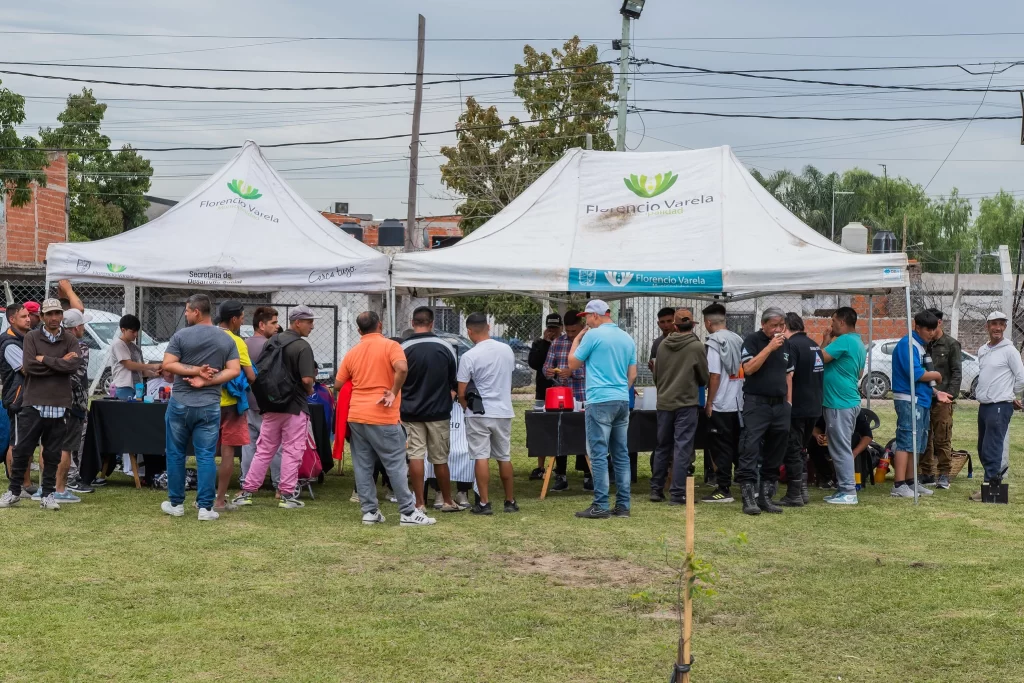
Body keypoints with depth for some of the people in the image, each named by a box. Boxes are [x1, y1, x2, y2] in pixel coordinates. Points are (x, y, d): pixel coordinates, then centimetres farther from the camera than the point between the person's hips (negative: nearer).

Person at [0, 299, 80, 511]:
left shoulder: (70, 340, 6)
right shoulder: (31, 337, 4)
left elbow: (73, 366, -11)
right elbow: (30, 366, -11)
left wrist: (45, 360, -9)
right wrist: (60, 363, -10)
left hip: (58, 406, 1)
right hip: (33, 404, -1)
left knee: (53, 454, 5)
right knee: (22, 451, 3)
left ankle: (47, 495, 14)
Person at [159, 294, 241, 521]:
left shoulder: (181, 336, -4)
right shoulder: (227, 339, 5)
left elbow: (168, 365, -10)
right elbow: (234, 370, -2)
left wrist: (196, 371, -10)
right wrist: (207, 381, -8)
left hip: (180, 403, -2)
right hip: (210, 406, 2)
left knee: (175, 454, 11)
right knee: (206, 456, 2)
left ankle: (176, 503, 17)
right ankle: (205, 508, -1)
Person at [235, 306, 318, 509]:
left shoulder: (271, 342, 9)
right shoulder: (302, 346, -13)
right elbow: (307, 379, -21)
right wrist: (310, 390, -1)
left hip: (270, 406, 6)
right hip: (294, 407, -6)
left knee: (264, 450, 12)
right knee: (292, 452, 2)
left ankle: (247, 492, 13)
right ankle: (287, 495, 5)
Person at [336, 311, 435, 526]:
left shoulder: (352, 353, 11)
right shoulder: (390, 346, -4)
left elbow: (338, 384, 13)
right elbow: (402, 368, -23)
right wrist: (393, 393, -13)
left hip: (356, 416, 5)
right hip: (382, 418, -5)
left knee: (362, 466, 8)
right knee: (396, 466, -1)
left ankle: (369, 512, 9)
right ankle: (408, 513, 0)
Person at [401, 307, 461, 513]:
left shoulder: (403, 349, -7)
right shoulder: (445, 347, -3)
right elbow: (455, 382, 6)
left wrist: (401, 405, 14)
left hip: (411, 412, -1)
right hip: (438, 411, 1)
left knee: (415, 457, 2)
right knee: (440, 459, 10)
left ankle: (420, 503, 3)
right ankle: (447, 501, 20)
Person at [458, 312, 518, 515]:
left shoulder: (469, 356, -14)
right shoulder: (507, 350, 1)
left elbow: (462, 393, -10)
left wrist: (468, 407, 9)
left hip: (479, 414, -5)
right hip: (504, 411, 5)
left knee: (481, 457, -1)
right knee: (504, 457, 14)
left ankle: (484, 503, -2)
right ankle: (510, 501, 20)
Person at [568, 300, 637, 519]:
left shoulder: (593, 335, -7)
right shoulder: (627, 339, 12)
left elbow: (573, 364, 2)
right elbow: (632, 375, 15)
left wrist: (576, 340, 14)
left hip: (600, 401, -7)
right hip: (623, 402, 7)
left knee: (599, 455, -5)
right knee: (621, 454, 9)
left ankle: (600, 506, -6)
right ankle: (623, 505, 11)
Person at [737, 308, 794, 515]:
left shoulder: (785, 344, 14)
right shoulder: (752, 341, -4)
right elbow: (748, 368, -17)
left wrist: (789, 402, 14)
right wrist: (769, 347, -19)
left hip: (780, 404, 6)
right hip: (756, 403, -6)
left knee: (776, 451, 8)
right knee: (751, 449, -11)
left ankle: (766, 496, 15)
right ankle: (748, 497, -12)